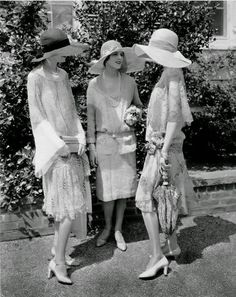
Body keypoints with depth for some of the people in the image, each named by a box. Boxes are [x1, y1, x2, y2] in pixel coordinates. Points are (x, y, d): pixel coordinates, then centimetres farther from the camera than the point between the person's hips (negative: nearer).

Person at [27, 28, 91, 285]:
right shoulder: (35, 78, -9)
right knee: (69, 205, -5)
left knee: (67, 205, 11)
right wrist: (59, 145, -14)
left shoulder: (63, 75, 9)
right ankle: (59, 261, 8)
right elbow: (37, 117, -11)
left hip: (73, 145, 6)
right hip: (55, 148, -6)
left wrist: (80, 137, -1)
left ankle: (57, 253, 25)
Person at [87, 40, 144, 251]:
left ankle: (119, 230, 24)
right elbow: (91, 116, 0)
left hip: (126, 140, 2)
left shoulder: (129, 82, 2)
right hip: (104, 140, -2)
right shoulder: (94, 84, -2)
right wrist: (91, 146, -4)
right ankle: (107, 228, 26)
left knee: (124, 186, 7)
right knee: (107, 187, 2)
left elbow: (138, 105, 18)